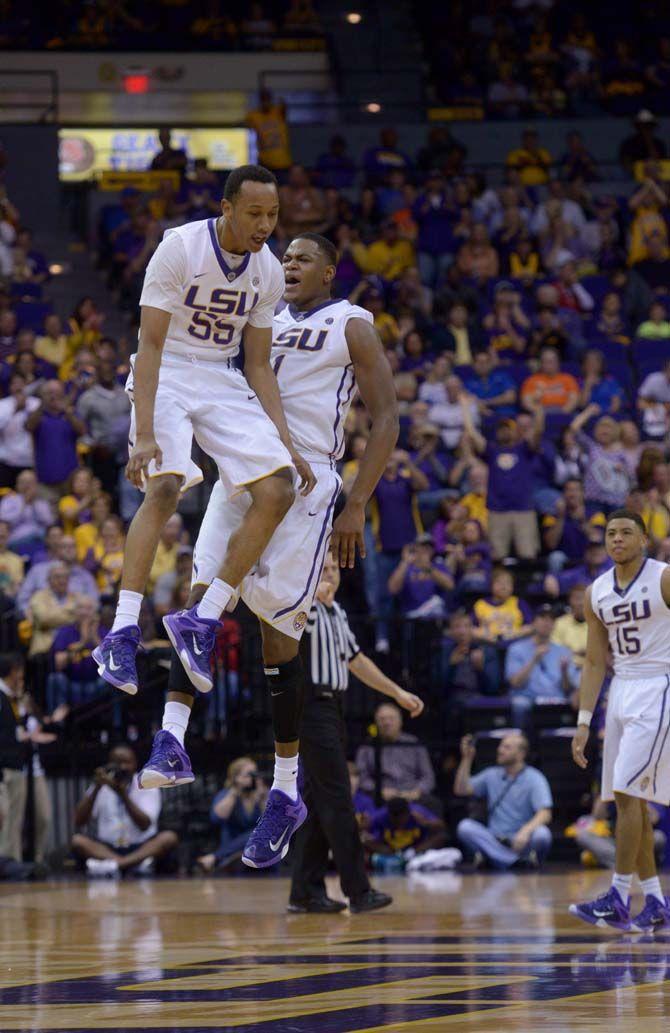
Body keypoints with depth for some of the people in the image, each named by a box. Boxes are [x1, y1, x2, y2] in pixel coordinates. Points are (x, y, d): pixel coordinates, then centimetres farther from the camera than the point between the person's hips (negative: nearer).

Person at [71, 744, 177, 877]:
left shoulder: (147, 786, 2)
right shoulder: (101, 788, 8)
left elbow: (145, 825, -13)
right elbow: (79, 822, -3)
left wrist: (123, 794, -23)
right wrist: (96, 789, -12)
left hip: (141, 848, -1)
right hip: (106, 848, 1)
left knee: (169, 838, -28)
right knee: (77, 840, -26)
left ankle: (114, 865, -44)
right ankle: (137, 863, -42)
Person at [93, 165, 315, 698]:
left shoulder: (268, 272, 1)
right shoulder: (180, 248, -17)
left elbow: (258, 366, 9)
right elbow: (150, 344, -20)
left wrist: (286, 444, 1)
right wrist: (145, 434, -29)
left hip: (223, 383, 6)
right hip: (167, 376, -6)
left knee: (279, 491, -11)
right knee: (164, 486, -28)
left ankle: (203, 623, -5)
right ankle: (122, 634, -28)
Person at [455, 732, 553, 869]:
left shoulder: (534, 778, -2)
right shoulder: (492, 775, 14)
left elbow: (545, 814, -15)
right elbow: (461, 790, 11)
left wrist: (526, 831, -33)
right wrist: (466, 758, 4)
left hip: (522, 843, -5)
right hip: (494, 841, 5)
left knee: (541, 834, -35)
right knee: (465, 826, -25)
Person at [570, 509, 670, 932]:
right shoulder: (597, 593, 10)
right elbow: (595, 663, 13)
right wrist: (583, 723, 7)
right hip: (621, 690, 7)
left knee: (627, 792, -14)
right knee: (629, 798, 6)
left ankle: (619, 896, -12)